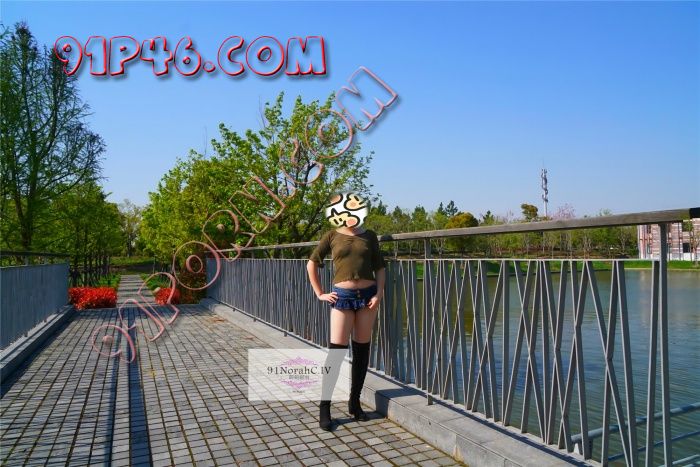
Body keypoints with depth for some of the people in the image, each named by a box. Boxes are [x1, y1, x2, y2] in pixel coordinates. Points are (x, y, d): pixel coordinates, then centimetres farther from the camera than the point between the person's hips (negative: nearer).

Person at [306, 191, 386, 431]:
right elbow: (312, 264, 7)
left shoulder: (369, 236, 6)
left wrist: (379, 294, -4)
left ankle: (355, 402, 21)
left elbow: (379, 267, 9)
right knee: (336, 352, -6)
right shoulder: (332, 236, 2)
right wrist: (320, 293, 3)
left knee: (362, 351, 7)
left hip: (367, 295, 3)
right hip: (342, 296, -2)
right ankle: (324, 408, 4)